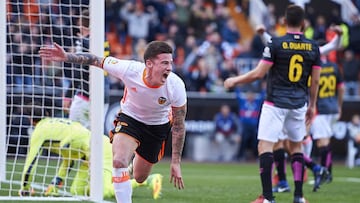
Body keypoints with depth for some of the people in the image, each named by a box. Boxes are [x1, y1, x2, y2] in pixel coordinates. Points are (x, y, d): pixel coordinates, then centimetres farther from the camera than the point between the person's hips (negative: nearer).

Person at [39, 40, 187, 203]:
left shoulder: (176, 86, -29)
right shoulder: (129, 69, -32)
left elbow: (179, 125, -17)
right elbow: (97, 61, -17)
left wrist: (176, 162, -16)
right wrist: (67, 57, -30)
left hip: (158, 127, 1)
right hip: (129, 118, -1)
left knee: (140, 178, 15)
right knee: (119, 162, -29)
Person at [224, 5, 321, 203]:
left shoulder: (276, 44, -11)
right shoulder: (313, 47, 2)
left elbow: (258, 73, -10)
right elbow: (315, 80, 7)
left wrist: (234, 81, 5)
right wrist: (312, 105, 20)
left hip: (275, 103, -5)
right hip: (299, 103, 5)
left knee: (265, 146, -4)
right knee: (296, 146, 19)